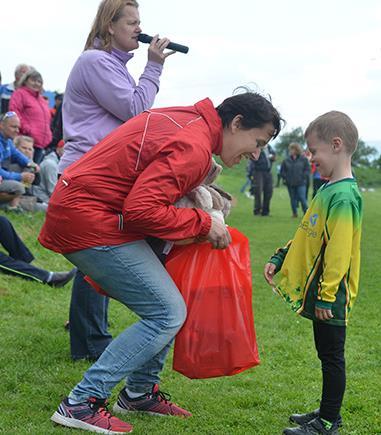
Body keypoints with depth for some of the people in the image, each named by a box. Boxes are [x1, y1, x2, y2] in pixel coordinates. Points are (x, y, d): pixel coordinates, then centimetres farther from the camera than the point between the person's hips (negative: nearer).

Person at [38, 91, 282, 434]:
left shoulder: (187, 120, 11)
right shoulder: (193, 148, -20)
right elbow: (141, 210, -25)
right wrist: (202, 224, -13)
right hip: (91, 222, -10)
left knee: (165, 302, 13)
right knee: (168, 315, -8)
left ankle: (140, 393, 25)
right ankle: (81, 404, -4)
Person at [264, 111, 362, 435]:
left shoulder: (343, 196, -20)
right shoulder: (329, 189, 11)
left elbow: (339, 252, -24)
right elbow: (309, 236, 19)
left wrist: (326, 296, -23)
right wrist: (279, 259, 14)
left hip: (330, 296, -9)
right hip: (317, 291, 9)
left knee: (331, 356, 2)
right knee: (327, 355, 18)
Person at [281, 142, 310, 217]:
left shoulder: (303, 159, 0)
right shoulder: (286, 160, 6)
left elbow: (307, 170, 2)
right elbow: (282, 171, 12)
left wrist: (303, 177, -10)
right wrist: (285, 178, 0)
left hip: (301, 183, -3)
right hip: (290, 184, 3)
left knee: (302, 198, -9)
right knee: (293, 199, 8)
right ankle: (294, 213, 18)